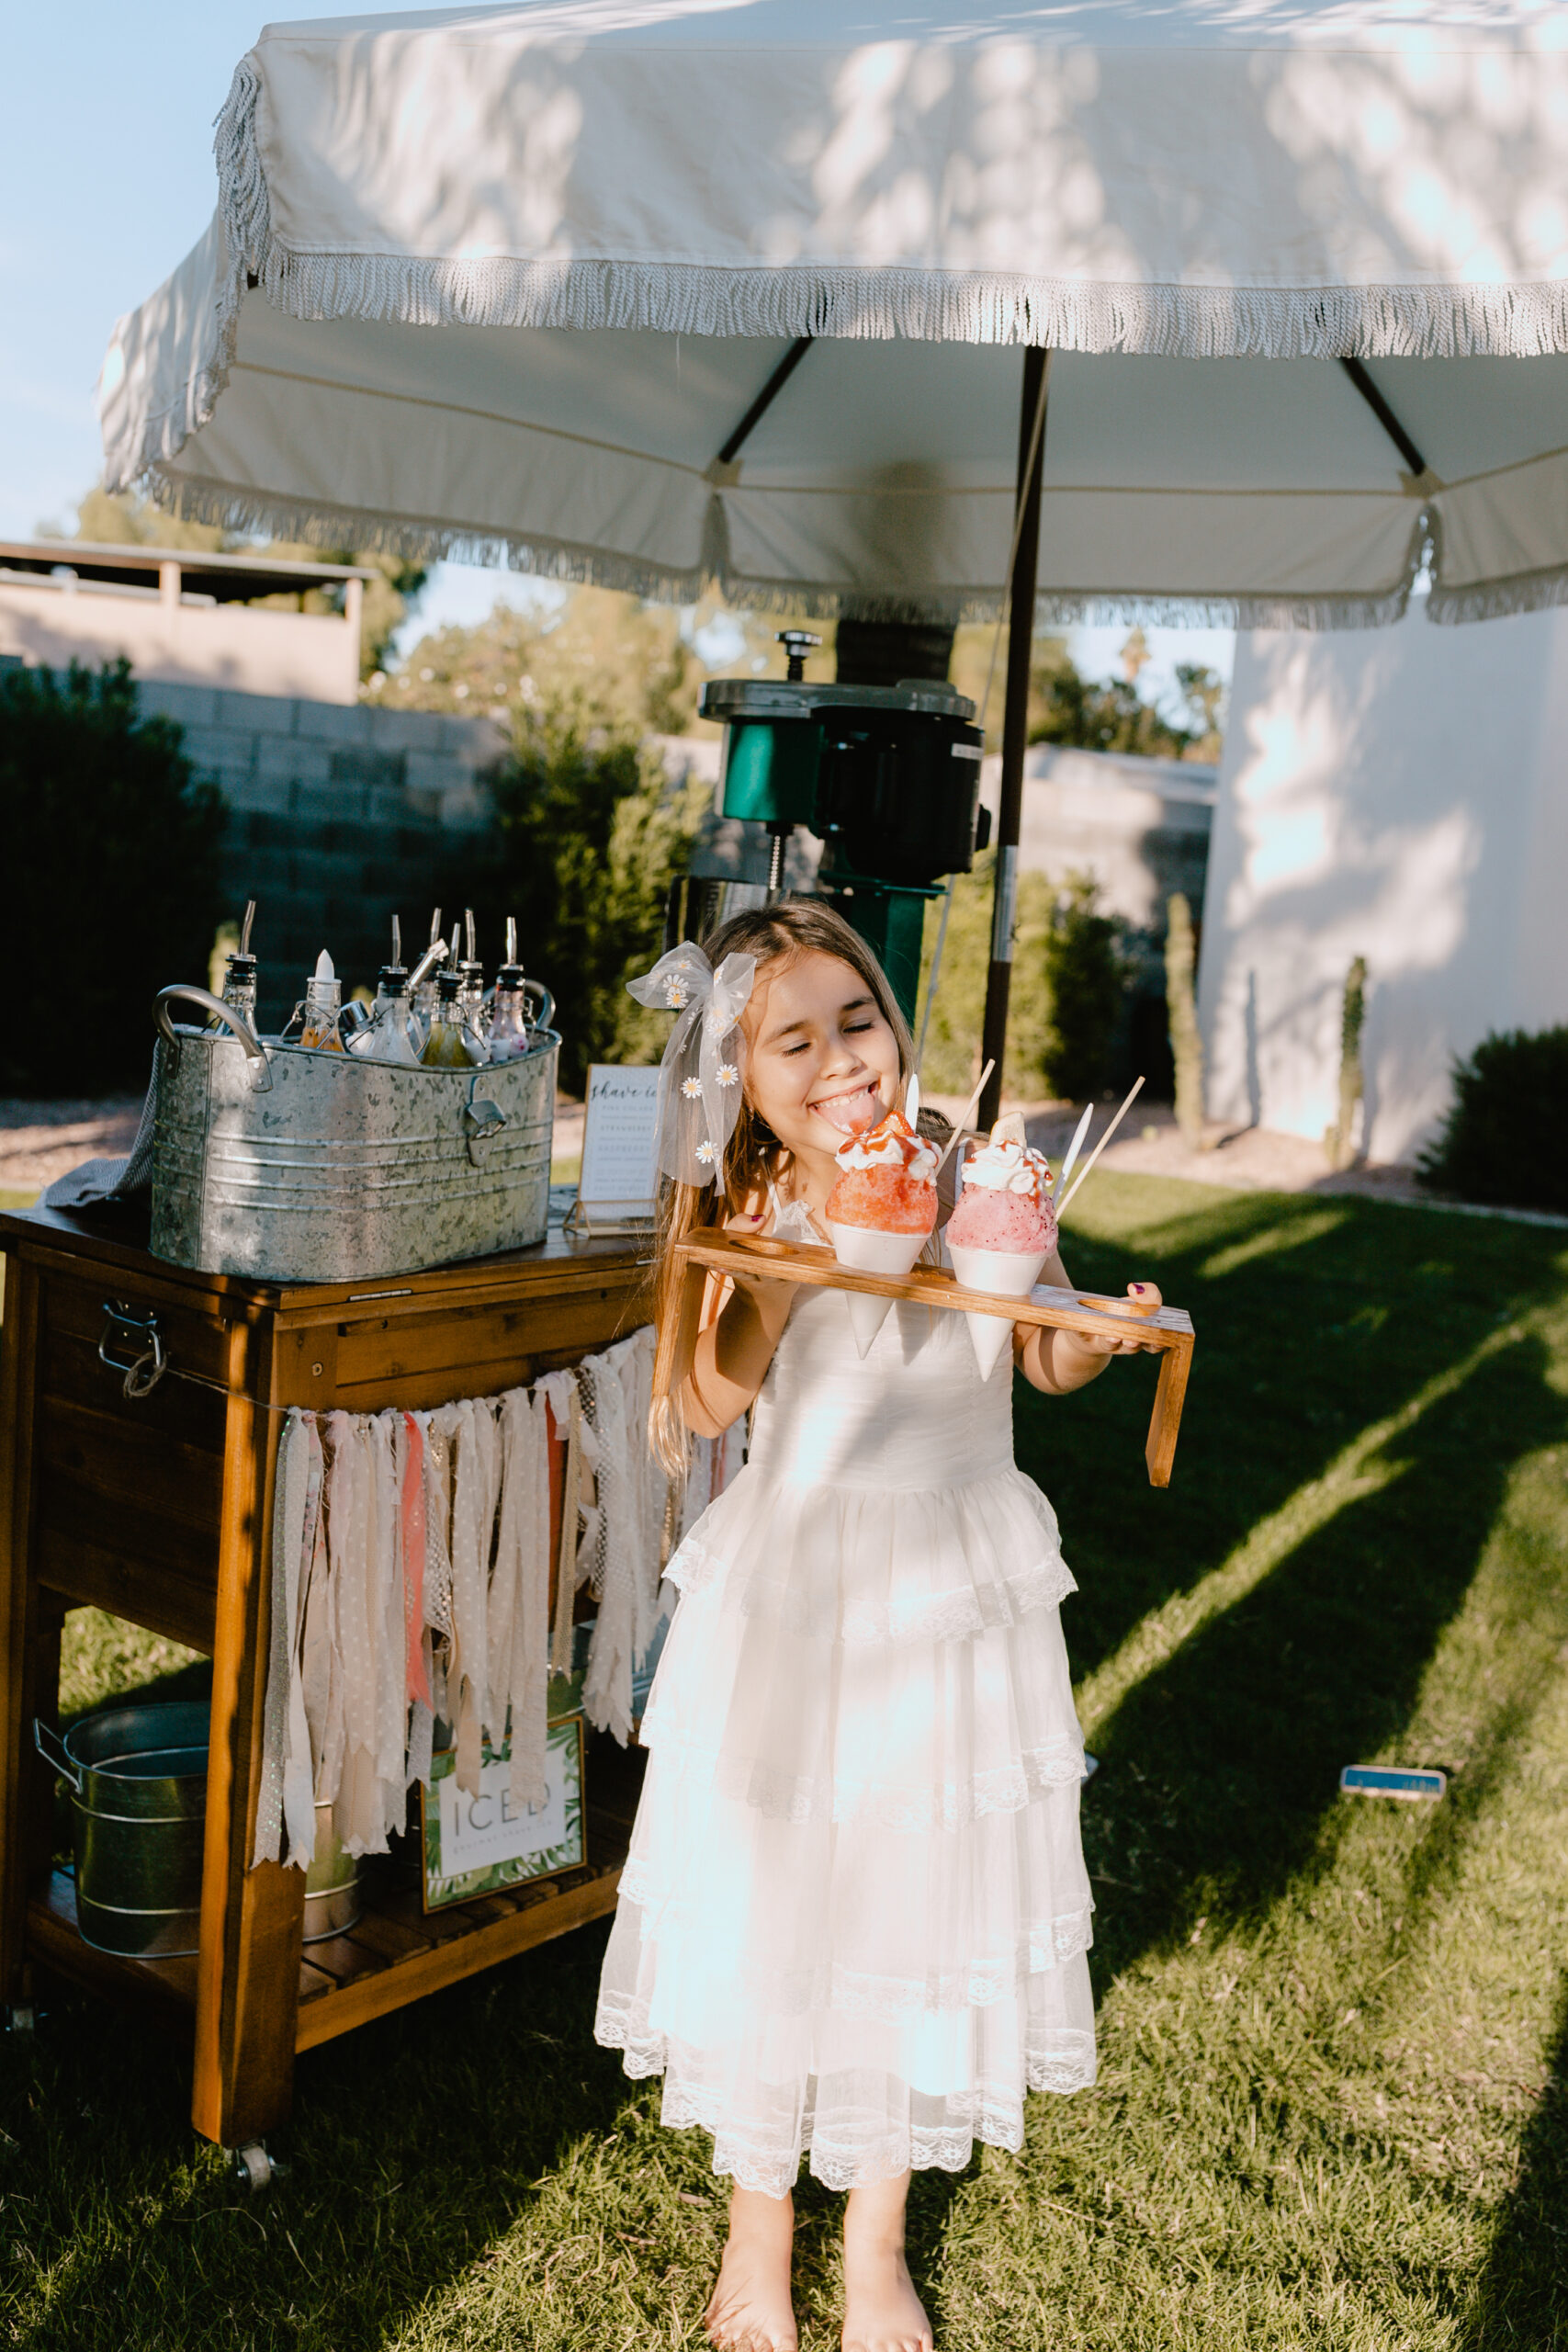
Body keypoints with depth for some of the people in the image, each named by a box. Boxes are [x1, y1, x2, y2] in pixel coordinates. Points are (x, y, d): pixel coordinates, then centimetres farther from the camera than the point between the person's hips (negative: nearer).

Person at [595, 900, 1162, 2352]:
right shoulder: (750, 1220, -6)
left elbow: (1051, 1362, 3)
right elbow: (706, 1409, -13)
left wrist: (1106, 1331, -18)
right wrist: (780, 1280, -25)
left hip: (955, 1592, 1)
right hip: (791, 1597, 0)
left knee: (921, 1903, 13)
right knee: (770, 1896, 11)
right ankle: (759, 2225, 37)